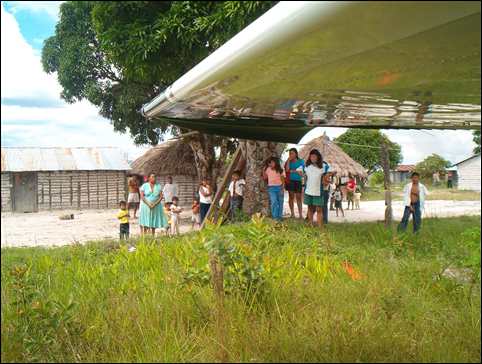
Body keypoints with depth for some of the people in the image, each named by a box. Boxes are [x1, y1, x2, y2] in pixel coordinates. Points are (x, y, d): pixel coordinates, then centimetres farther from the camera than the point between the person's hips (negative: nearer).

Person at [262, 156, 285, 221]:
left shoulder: (279, 170, 1)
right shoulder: (268, 169, 2)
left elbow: (283, 179, 3)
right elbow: (265, 178, 8)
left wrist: (282, 188, -5)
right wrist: (263, 170, -2)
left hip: (279, 187, 1)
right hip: (271, 187, -1)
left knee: (280, 202, 4)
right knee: (274, 202, -13)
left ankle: (280, 217, 15)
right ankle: (275, 217, -7)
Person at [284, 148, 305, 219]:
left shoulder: (301, 161, 3)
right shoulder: (288, 161, 7)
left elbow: (301, 172, -1)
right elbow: (287, 169, -10)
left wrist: (292, 171, -10)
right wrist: (288, 160, -10)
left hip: (298, 181, -2)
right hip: (290, 181, 2)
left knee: (298, 197, -2)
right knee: (291, 197, 5)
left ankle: (300, 214, 0)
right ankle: (292, 213, 12)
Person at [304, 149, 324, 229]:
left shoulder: (323, 166, -4)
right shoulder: (307, 166, 5)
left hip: (318, 191, -3)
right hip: (308, 191, 3)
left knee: (319, 209, -3)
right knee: (310, 208, 12)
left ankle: (320, 227, -2)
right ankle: (311, 225, 21)